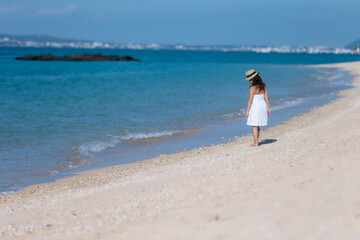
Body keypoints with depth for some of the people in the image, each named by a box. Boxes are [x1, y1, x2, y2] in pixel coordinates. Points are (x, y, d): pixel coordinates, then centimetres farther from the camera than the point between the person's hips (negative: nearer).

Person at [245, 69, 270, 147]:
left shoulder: (252, 87, -16)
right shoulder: (263, 86, 3)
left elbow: (250, 100, -15)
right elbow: (266, 97, 6)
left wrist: (247, 111, -10)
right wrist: (268, 108, 13)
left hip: (255, 106, -7)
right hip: (263, 105, 7)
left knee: (254, 126, 4)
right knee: (257, 126, 19)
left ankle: (256, 143, 6)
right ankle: (256, 142, 27)